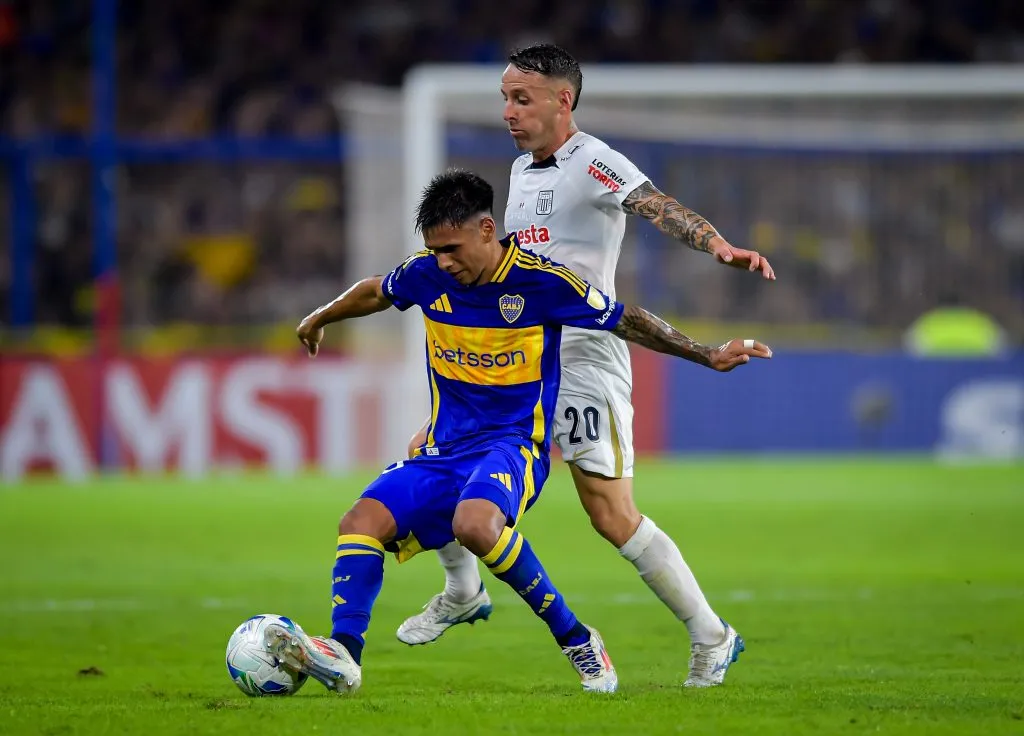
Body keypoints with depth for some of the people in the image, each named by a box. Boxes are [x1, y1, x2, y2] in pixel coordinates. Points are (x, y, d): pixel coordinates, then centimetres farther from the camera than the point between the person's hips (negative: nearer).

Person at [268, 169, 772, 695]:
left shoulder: (542, 281, -11)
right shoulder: (428, 275, 2)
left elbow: (623, 320, 1)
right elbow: (375, 292, 25)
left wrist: (708, 355, 3)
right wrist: (318, 320, 41)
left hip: (513, 445, -5)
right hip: (443, 449, 5)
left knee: (474, 525, -37)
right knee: (360, 522, -20)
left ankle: (576, 640, -22)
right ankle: (343, 654, -27)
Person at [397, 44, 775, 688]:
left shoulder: (591, 162, -12)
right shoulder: (522, 170, 15)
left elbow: (657, 207, -29)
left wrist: (717, 244, -48)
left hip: (584, 362, -8)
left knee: (614, 518, -12)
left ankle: (711, 637, 1)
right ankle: (463, 593, 25)